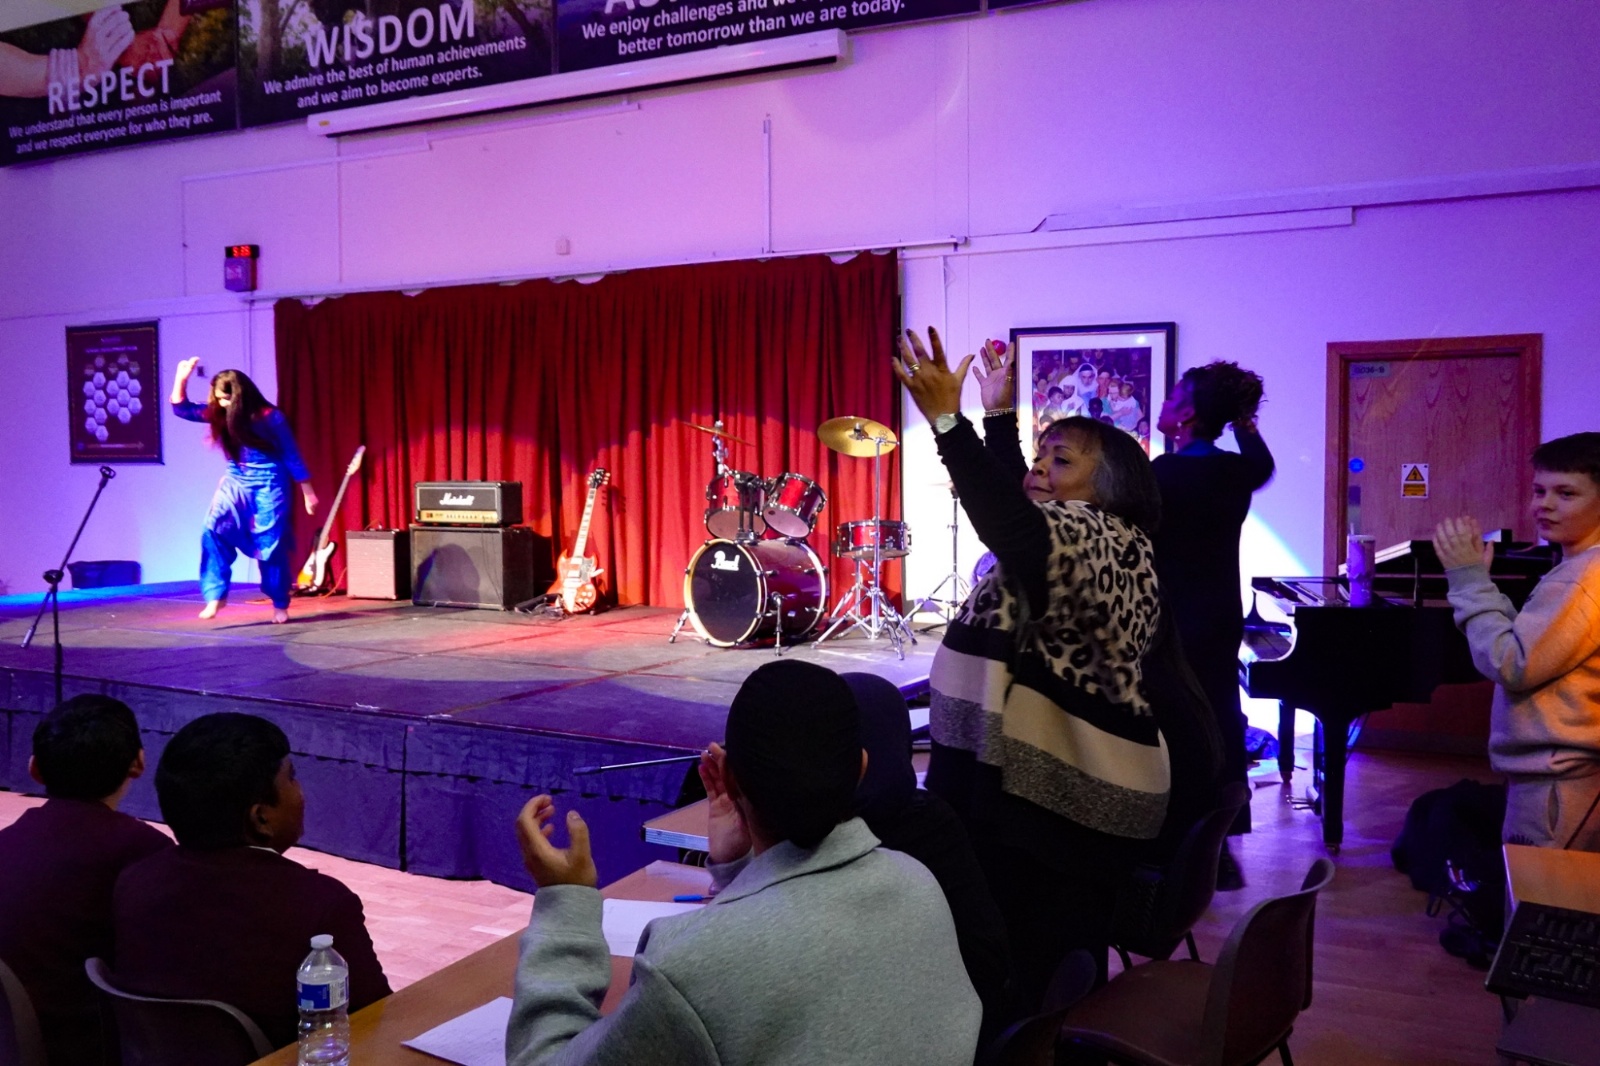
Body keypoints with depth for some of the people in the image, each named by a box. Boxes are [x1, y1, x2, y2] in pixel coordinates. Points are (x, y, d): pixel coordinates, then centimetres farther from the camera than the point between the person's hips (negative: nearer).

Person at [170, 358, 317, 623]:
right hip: (235, 482, 4)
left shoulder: (269, 417, -13)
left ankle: (280, 604, 14)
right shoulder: (220, 414, 0)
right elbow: (182, 409, 4)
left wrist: (308, 492, -5)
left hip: (269, 485, -4)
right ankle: (216, 595, -8)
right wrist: (182, 378, -12)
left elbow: (292, 456, -7)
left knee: (271, 545, 0)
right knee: (213, 532, -16)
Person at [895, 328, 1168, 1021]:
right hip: (1073, 789, 11)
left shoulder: (1100, 539, -15)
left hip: (1054, 796, -11)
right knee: (1065, 977, 19)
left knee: (1029, 979, -4)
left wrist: (947, 420, -38)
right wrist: (999, 414, 31)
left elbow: (1013, 526, -35)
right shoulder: (1100, 544, 15)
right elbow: (1015, 504, 30)